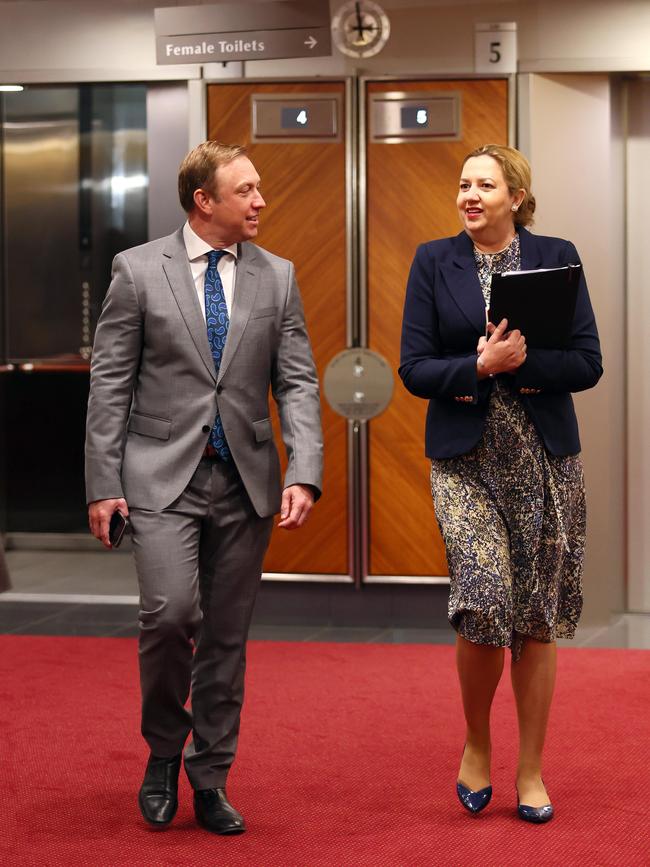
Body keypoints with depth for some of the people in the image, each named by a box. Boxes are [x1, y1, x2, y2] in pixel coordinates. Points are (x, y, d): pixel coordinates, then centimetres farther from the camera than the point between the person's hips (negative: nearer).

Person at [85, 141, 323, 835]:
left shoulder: (277, 277, 7)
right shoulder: (137, 270, 0)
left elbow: (297, 382, 4)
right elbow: (110, 382, 0)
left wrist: (304, 473, -10)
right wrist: (103, 484, -5)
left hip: (246, 479, 3)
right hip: (163, 473, -3)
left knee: (227, 635, 7)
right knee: (169, 612, -18)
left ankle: (210, 780, 20)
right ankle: (163, 750, 8)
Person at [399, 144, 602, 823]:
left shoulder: (556, 258, 4)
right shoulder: (434, 262, 4)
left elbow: (588, 363, -1)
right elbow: (414, 368, 0)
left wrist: (520, 361, -16)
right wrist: (480, 367, -17)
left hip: (543, 459, 1)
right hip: (465, 456, -1)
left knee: (536, 618, 5)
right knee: (484, 597, -17)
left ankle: (530, 772, 18)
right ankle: (477, 743, 9)